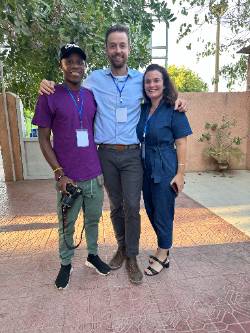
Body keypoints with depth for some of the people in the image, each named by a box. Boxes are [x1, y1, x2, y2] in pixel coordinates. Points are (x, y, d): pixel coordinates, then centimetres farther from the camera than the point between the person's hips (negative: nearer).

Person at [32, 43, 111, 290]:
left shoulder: (92, 96, 7)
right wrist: (59, 173, -12)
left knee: (93, 219, 17)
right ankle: (65, 264, 34)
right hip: (68, 177, -3)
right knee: (66, 224, 12)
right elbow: (43, 139, -5)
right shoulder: (49, 97, -6)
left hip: (94, 174, 4)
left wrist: (101, 166, 12)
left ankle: (93, 255, 39)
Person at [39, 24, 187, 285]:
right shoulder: (95, 79, 4)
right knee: (115, 205, 12)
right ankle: (122, 246, 34)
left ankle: (132, 257, 17)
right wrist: (49, 86, -4)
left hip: (132, 155, -1)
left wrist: (177, 100, 0)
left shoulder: (141, 79, 5)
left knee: (132, 206, -3)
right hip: (106, 154, 1)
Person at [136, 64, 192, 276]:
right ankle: (165, 246, 40)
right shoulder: (143, 109, 7)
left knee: (162, 213, 6)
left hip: (165, 170, -6)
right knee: (151, 210, 17)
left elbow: (181, 143, -10)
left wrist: (180, 173, -14)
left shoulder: (173, 110, -9)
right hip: (146, 168, 7)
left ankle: (162, 256, 28)